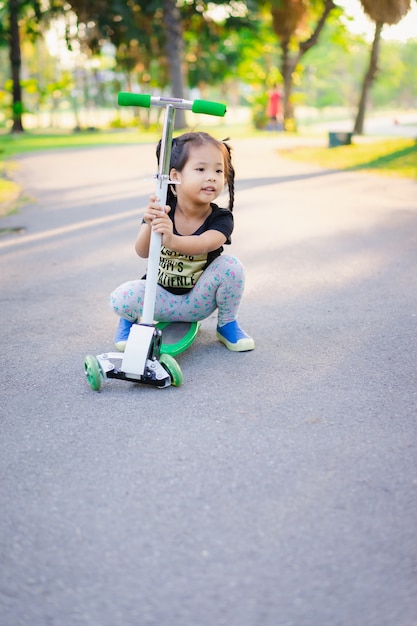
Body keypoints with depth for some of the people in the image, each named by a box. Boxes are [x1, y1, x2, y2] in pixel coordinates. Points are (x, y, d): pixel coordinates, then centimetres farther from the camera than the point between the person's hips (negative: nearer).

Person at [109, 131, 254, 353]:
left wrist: (172, 240, -60)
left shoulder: (221, 219, -17)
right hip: (161, 296, 0)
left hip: (199, 301, 0)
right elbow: (143, 252, -25)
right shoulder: (162, 209, -15)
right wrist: (149, 225, -47)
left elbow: (203, 244, -39)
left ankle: (227, 324, 2)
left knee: (231, 265, -26)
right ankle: (130, 319, 13)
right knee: (120, 298, -28)